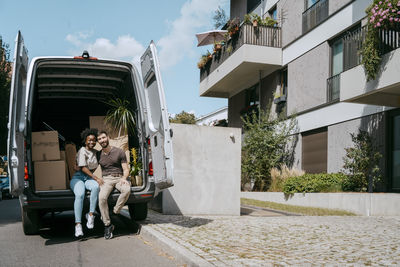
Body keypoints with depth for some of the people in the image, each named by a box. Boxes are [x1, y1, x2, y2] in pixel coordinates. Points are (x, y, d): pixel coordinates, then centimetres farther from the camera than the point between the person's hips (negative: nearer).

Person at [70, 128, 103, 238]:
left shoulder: (95, 152, 16)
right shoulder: (82, 151, -3)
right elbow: (83, 168, -12)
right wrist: (96, 178, -19)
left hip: (89, 178, 4)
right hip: (78, 177, -4)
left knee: (96, 187, -33)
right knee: (80, 194, -34)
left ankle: (91, 215, -24)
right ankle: (78, 224, -32)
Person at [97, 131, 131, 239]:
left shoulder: (119, 152, 3)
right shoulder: (98, 155, 11)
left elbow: (126, 169, 3)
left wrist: (124, 178, -17)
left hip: (119, 178, -1)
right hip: (106, 179, 1)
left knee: (127, 190, -37)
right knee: (102, 197, -30)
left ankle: (115, 211, -18)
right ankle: (107, 225, -18)